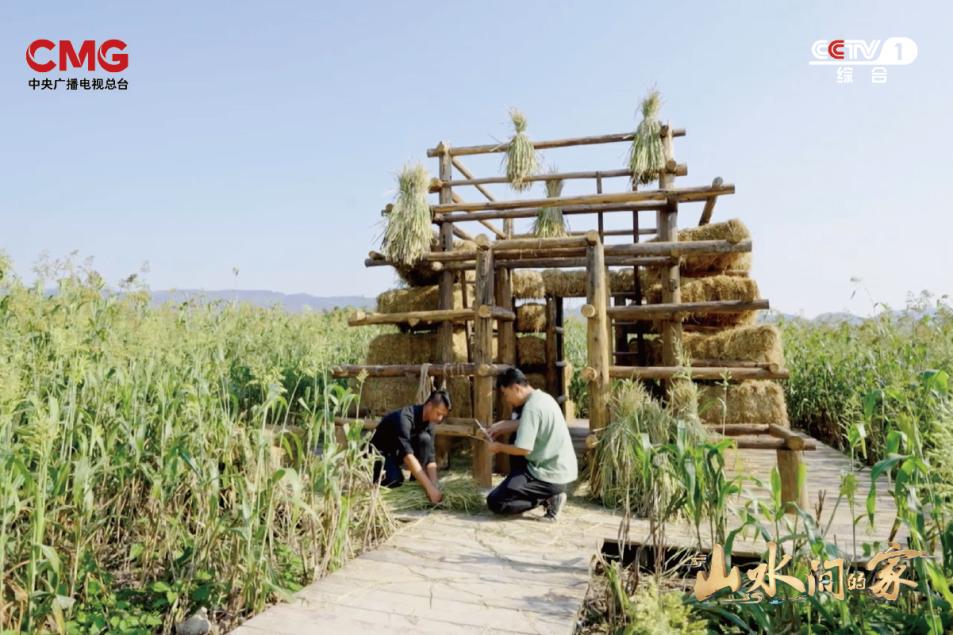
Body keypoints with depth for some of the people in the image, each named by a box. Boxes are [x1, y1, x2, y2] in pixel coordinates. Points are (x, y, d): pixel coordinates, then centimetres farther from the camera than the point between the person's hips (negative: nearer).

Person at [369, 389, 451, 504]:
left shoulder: (429, 423, -11)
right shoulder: (405, 417, -34)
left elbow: (430, 458, -14)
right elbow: (407, 454, -43)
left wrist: (434, 486, -29)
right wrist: (429, 487, -47)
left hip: (397, 451, 6)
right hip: (379, 451, -6)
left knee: (425, 439, -21)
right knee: (396, 480, -33)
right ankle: (379, 474, 0)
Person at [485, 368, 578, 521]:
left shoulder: (531, 408, -21)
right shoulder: (542, 398, 7)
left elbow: (523, 449, -23)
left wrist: (498, 447, -6)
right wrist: (504, 426, 13)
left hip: (551, 475, -9)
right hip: (560, 468, 9)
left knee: (494, 502, -6)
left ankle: (549, 496, -5)